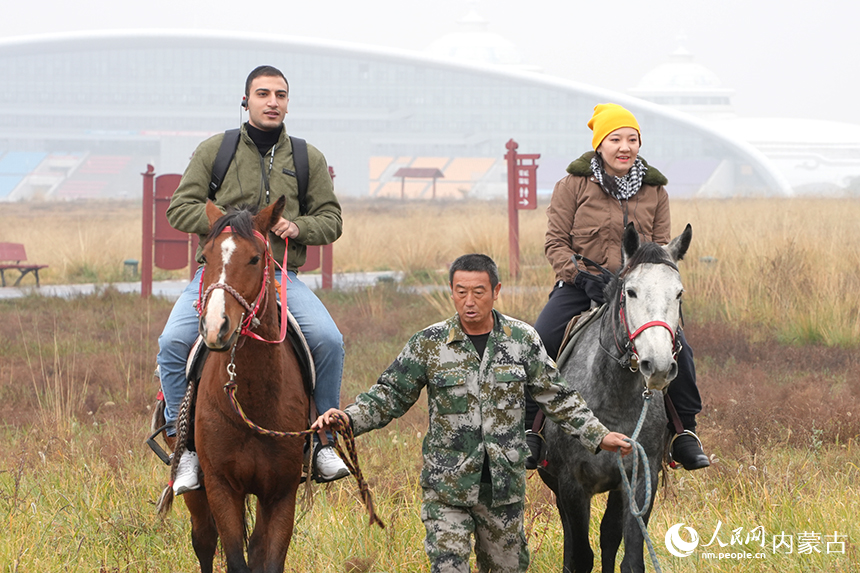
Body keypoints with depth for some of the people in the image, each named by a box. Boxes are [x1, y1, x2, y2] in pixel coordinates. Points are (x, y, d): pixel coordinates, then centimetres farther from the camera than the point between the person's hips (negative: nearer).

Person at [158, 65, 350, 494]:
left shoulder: (309, 159, 12)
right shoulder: (215, 150, 7)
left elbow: (331, 220, 14)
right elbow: (180, 209, 4)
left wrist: (299, 227, -8)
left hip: (281, 276, 1)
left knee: (329, 341, -24)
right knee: (173, 343, -26)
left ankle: (321, 442, -7)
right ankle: (187, 447, -13)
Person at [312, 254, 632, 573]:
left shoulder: (522, 340, 1)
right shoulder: (428, 345, -4)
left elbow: (558, 399, 10)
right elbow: (390, 396, 1)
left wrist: (598, 436, 7)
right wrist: (348, 419, -15)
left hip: (504, 484, 2)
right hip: (447, 485, -2)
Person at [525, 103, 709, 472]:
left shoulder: (655, 191, 9)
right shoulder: (574, 185, 1)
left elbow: (661, 247, 10)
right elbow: (555, 243, -2)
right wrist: (581, 276, -19)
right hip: (579, 286, -2)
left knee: (678, 349, -19)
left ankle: (685, 432, -4)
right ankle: (529, 431, -8)